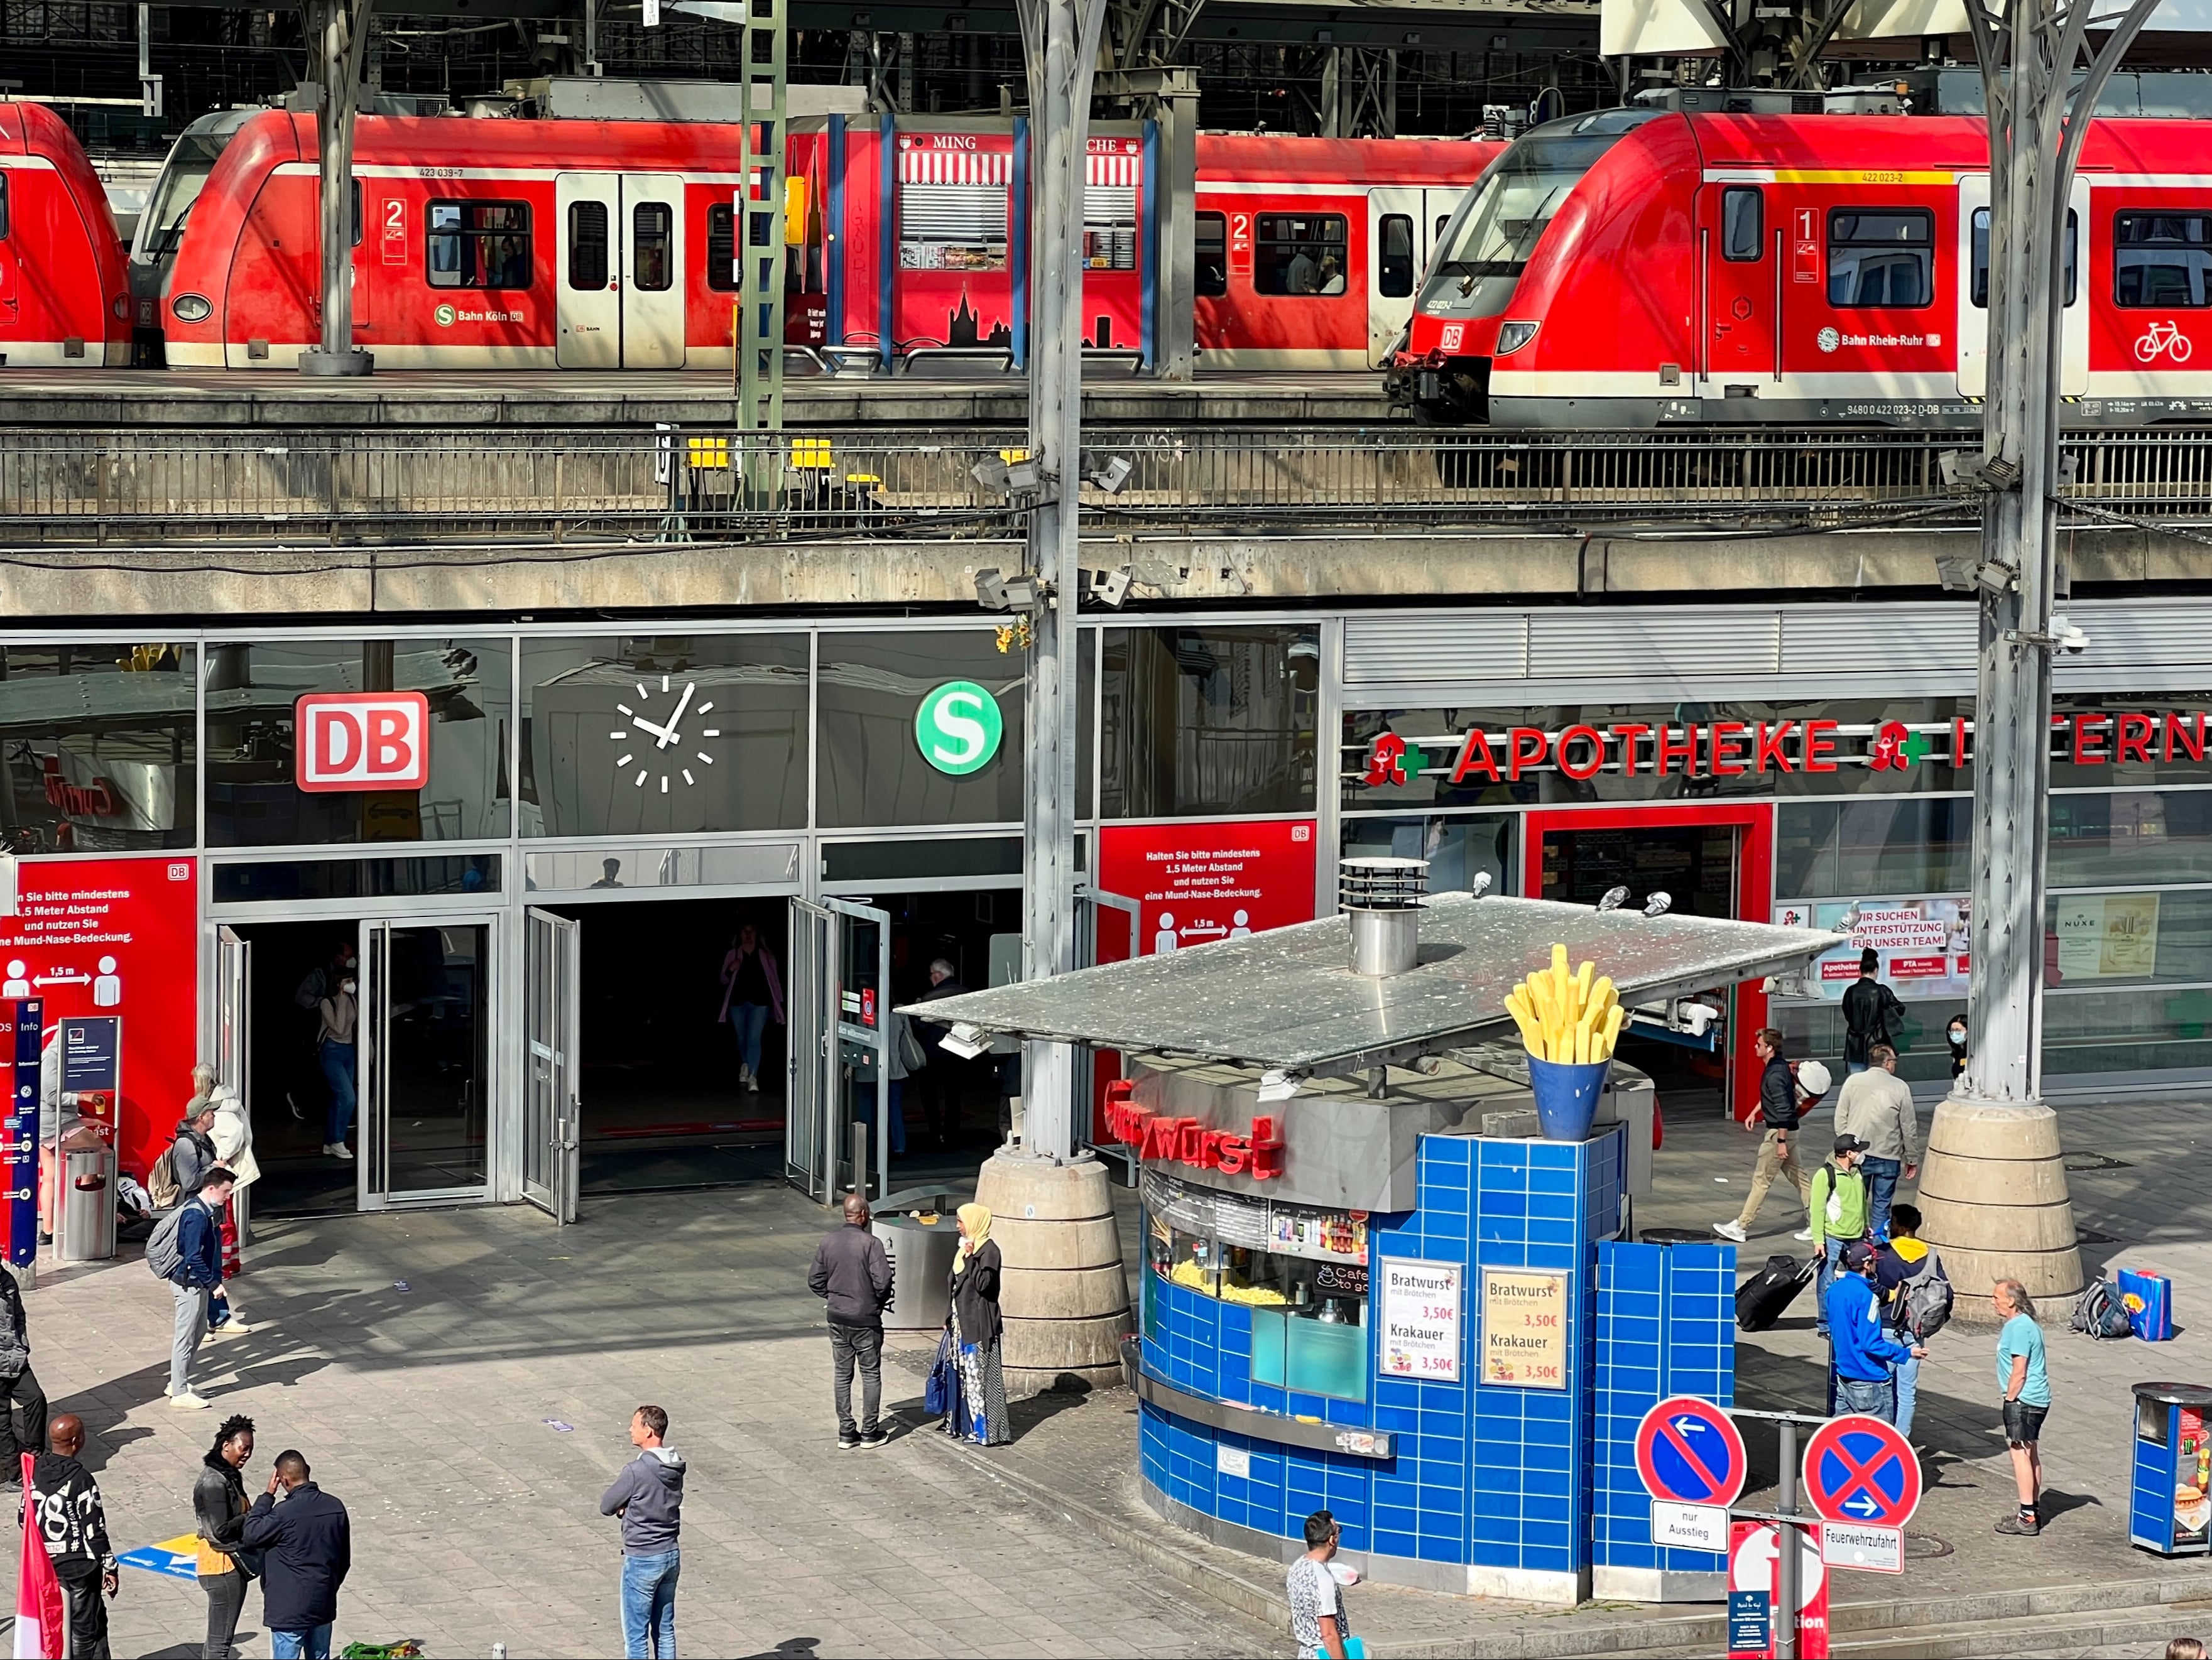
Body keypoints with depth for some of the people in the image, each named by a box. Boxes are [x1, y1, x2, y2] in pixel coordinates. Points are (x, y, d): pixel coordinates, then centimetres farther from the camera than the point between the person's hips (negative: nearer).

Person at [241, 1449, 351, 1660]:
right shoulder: (336, 1508, 0)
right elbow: (344, 1560, 9)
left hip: (289, 1609, -6)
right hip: (323, 1606, 6)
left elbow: (250, 1536, -8)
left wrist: (267, 1496, -6)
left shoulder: (285, 1513, -21)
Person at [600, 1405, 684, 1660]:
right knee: (665, 1629, 16)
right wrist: (629, 1506, -3)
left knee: (636, 1634, 2)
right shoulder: (675, 1468, 1)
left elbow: (606, 1506, -12)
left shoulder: (636, 1471, -22)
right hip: (671, 1555, 7)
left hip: (641, 1561, -7)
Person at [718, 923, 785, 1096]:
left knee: (754, 1039, -14)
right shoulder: (733, 955, 8)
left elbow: (774, 980, 10)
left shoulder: (765, 956, 6)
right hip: (738, 1002, 2)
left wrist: (778, 1001, 8)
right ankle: (746, 1068, 35)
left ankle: (752, 1077, -21)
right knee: (742, 1039, 11)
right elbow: (724, 980, 11)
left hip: (760, 1002, -2)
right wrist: (730, 970, -10)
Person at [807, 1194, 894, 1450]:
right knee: (871, 1374, 8)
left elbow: (815, 1281, 3)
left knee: (841, 1374, 11)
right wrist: (880, 1302, 0)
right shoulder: (870, 1243, -16)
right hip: (866, 1320, -4)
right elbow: (883, 1281, -21)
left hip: (837, 1319, 5)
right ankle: (869, 1432, 11)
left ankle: (846, 1431, 13)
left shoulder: (828, 1241, -1)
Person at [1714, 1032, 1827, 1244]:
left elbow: (1783, 1110, -25)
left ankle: (1740, 1228, 0)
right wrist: (1754, 1113, 27)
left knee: (1761, 1180, -4)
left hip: (1779, 1131, -10)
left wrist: (1781, 1142, -24)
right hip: (1788, 1131, 10)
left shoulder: (1775, 1074, -22)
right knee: (1798, 1177, 14)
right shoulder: (1778, 1067, 8)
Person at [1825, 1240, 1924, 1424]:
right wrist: (1907, 1353, -14)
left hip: (1844, 1376, 8)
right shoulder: (1866, 1296, -20)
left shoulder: (1833, 1290, 5)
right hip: (1870, 1381, -8)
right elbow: (1871, 1344, -22)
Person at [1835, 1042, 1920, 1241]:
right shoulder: (1900, 1088, -7)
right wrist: (1912, 1160, 7)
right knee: (1882, 1207, 6)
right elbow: (1909, 1129, -3)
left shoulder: (1853, 1082, -2)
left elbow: (1840, 1120, 2)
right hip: (1888, 1157, -2)